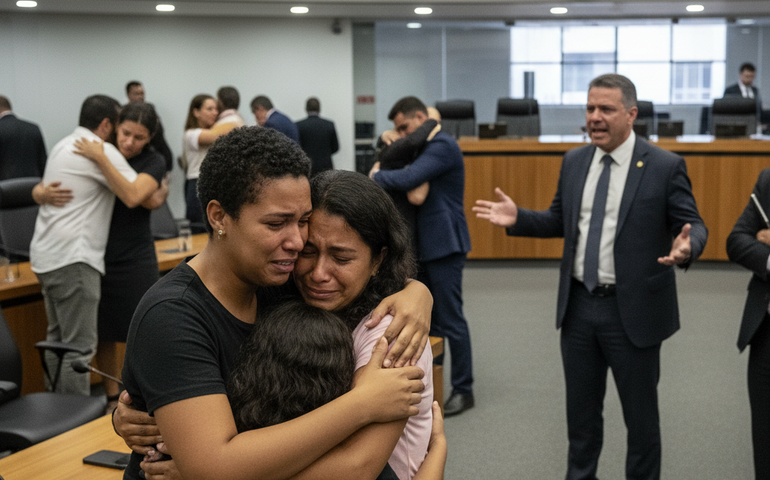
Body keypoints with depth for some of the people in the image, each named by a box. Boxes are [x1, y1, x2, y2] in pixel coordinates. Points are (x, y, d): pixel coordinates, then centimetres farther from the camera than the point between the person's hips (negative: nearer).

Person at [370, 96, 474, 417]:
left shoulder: (442, 146, -16)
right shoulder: (429, 147, 16)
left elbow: (408, 179, -28)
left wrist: (377, 176, -11)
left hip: (444, 244, -10)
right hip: (427, 245, 10)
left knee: (451, 318, -2)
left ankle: (463, 390, 8)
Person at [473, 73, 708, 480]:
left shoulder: (665, 166, -10)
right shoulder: (574, 161, 5)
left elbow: (693, 225, -7)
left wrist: (687, 247, -29)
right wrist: (517, 218, -2)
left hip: (632, 310, -4)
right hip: (579, 306, 5)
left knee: (640, 413, 11)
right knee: (581, 408, 19)